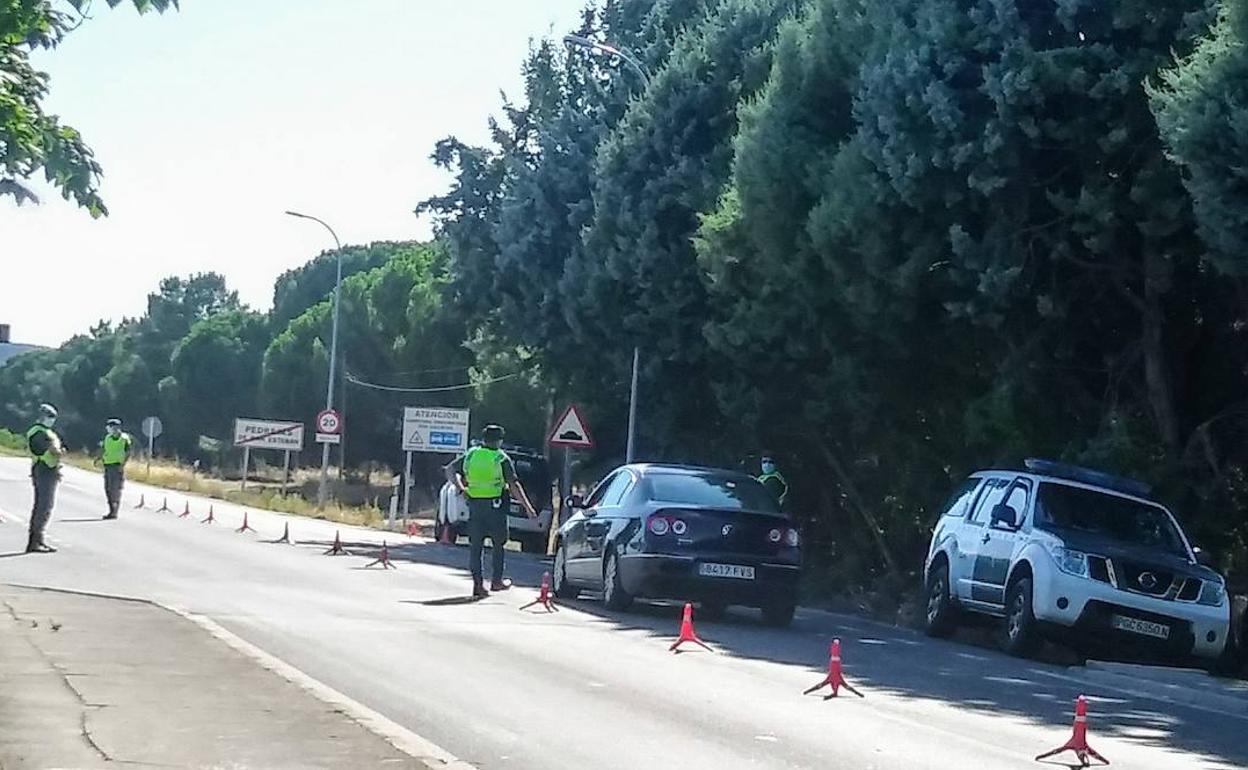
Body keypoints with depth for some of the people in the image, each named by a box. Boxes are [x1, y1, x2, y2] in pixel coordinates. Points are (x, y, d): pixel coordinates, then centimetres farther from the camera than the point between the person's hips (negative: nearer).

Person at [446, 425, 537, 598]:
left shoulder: (470, 455, 6)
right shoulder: (502, 459, -6)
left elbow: (450, 470, 9)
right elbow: (514, 485, -11)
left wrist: (460, 488, 8)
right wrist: (527, 507, -9)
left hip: (474, 505, 3)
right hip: (495, 505, -3)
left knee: (475, 545, 5)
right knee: (498, 544, 13)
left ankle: (478, 584, -1)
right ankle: (496, 580, 17)